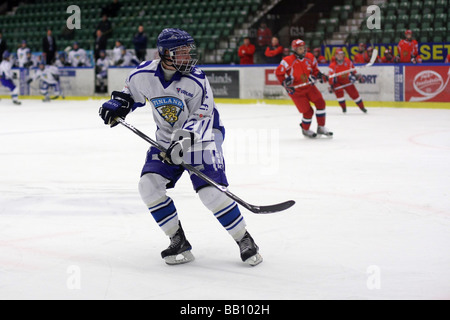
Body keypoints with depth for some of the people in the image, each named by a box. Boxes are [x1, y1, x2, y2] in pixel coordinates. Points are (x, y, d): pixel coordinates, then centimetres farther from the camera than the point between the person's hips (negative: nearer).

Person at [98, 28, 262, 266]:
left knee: (210, 191, -19)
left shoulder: (196, 81, -21)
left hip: (202, 136, -5)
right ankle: (179, 242, -2)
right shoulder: (144, 75, -9)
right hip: (168, 138, 5)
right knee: (149, 184, -12)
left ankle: (245, 240, -3)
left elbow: (201, 120, -21)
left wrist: (183, 141, -34)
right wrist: (117, 104, -3)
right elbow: (131, 91, 14)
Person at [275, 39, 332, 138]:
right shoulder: (288, 61, -20)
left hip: (309, 86, 6)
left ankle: (321, 127, 6)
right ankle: (305, 130, 21)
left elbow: (314, 68, 15)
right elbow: (278, 73, -14)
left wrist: (319, 75, -4)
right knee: (308, 111, -7)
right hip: (296, 90, -6)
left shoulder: (309, 57, -3)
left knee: (320, 103, -8)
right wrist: (285, 83, -22)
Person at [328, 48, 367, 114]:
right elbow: (330, 76, -22)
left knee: (354, 93, 3)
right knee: (339, 93, -23)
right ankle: (344, 108, -4)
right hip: (337, 81, -3)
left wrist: (356, 75, 11)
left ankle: (362, 107, 16)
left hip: (346, 80, 3)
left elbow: (352, 68, 9)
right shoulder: (333, 65, -23)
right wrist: (331, 85, -25)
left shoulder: (347, 61, -10)